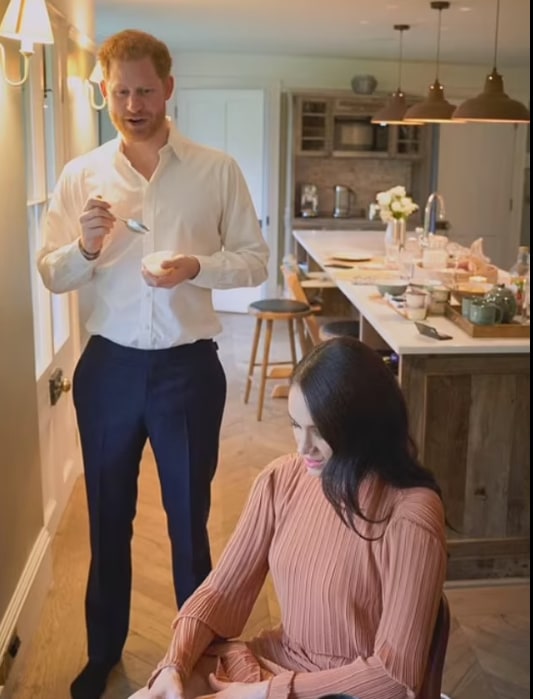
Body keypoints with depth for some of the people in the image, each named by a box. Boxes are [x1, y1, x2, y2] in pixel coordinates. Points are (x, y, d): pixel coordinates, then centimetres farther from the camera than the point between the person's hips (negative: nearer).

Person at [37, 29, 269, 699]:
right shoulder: (80, 175, 2)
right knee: (107, 515, 16)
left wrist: (197, 266, -19)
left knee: (189, 515, 12)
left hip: (188, 365, -1)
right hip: (108, 365, 2)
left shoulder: (217, 170, -2)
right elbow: (51, 274, 2)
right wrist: (86, 248, -19)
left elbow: (255, 259, -1)